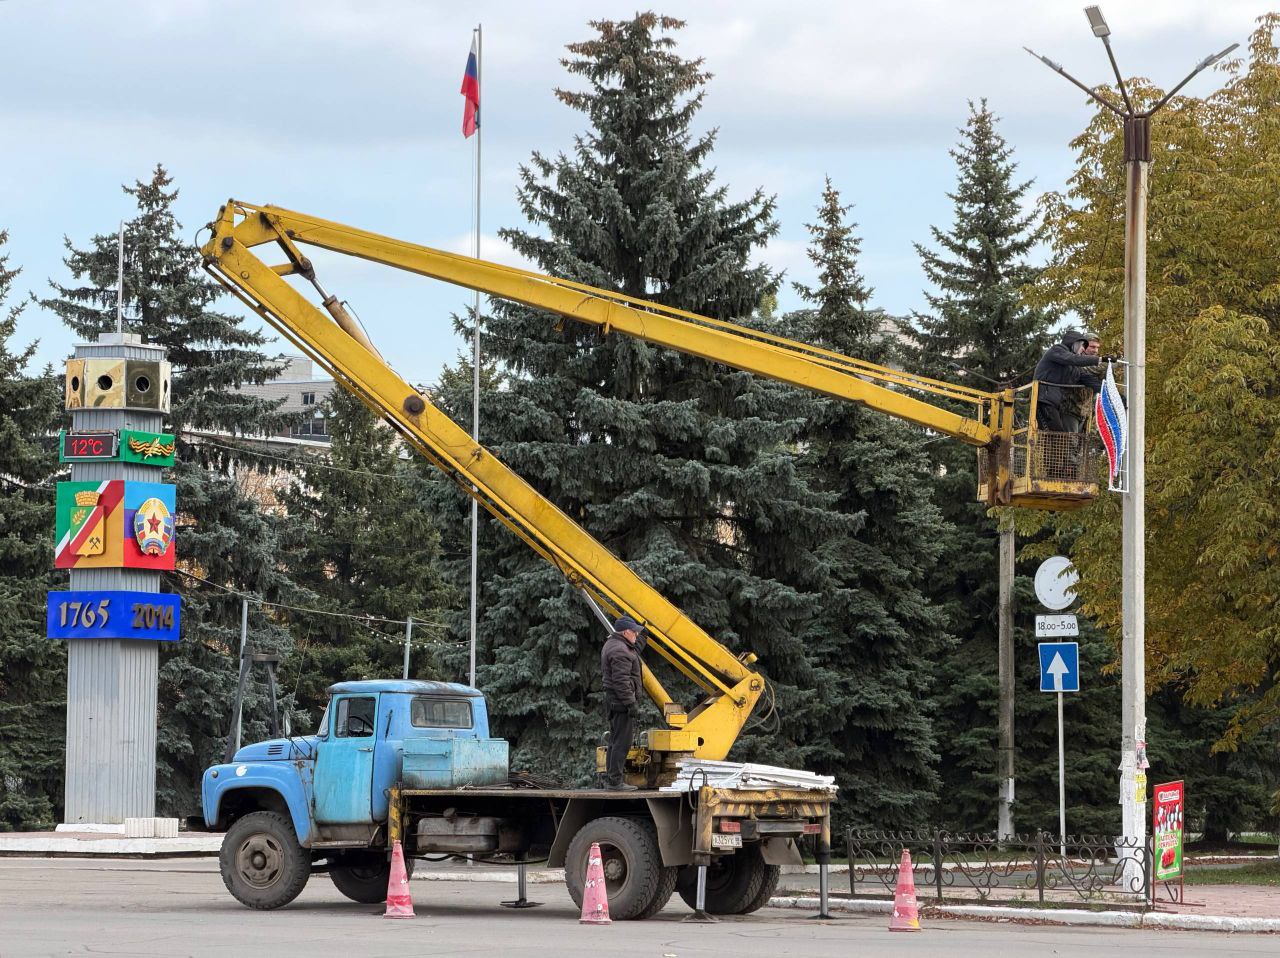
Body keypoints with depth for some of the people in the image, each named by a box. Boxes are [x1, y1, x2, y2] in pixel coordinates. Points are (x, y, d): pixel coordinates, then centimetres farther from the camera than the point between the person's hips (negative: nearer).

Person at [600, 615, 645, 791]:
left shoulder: (611, 645, 15)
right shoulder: (620, 651, -18)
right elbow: (622, 681, -23)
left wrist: (637, 642, 20)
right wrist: (631, 704, -23)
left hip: (613, 700, 11)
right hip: (621, 702, -11)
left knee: (615, 741, 16)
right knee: (622, 742, -9)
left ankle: (610, 779, 21)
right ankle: (615, 781, -11)